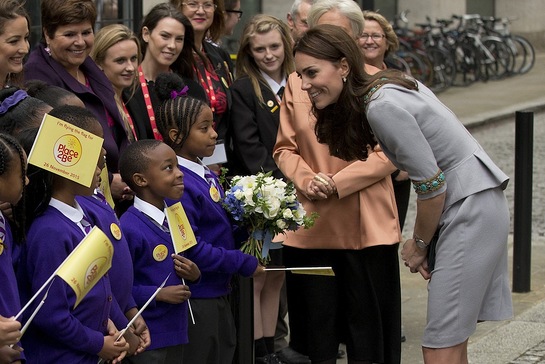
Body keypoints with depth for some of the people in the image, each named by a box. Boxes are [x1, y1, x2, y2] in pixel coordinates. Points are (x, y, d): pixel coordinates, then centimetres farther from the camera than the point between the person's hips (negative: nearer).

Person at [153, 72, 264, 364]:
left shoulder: (207, 176, 9)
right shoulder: (178, 185, -20)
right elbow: (190, 248, -25)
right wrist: (243, 264, -16)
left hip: (217, 294, 9)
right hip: (195, 298, -9)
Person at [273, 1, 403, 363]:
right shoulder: (297, 82, 8)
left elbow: (389, 153, -6)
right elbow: (285, 147, 11)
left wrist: (337, 183, -14)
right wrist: (306, 180, -9)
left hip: (365, 223, -3)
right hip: (312, 223, 3)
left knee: (367, 320, 3)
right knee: (317, 322, 9)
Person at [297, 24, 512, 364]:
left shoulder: (382, 106, -21)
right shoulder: (387, 83, 8)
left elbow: (431, 183, -20)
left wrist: (419, 244, -4)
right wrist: (421, 240, 8)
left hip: (471, 208, -10)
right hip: (470, 201, 10)